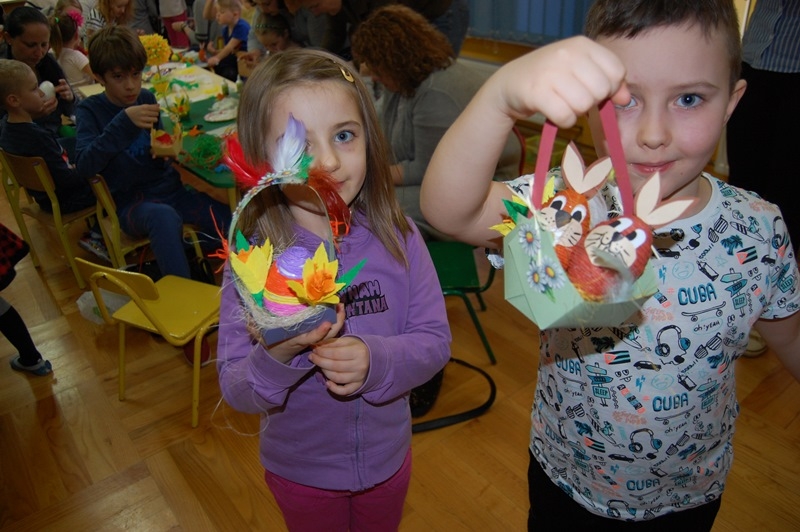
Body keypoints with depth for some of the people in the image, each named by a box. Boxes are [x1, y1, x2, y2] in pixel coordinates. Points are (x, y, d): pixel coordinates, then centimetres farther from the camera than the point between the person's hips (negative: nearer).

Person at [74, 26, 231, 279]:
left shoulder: (146, 98, 6)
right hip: (130, 201, -4)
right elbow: (85, 165, -19)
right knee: (163, 216, -40)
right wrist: (124, 123, -27)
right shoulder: (90, 110, -3)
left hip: (168, 188, 4)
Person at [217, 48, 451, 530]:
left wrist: (375, 361, -32)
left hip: (388, 457, 2)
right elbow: (236, 392, -19)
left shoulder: (397, 236, -16)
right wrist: (278, 355, -39)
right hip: (301, 469, -1)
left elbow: (435, 340, -14)